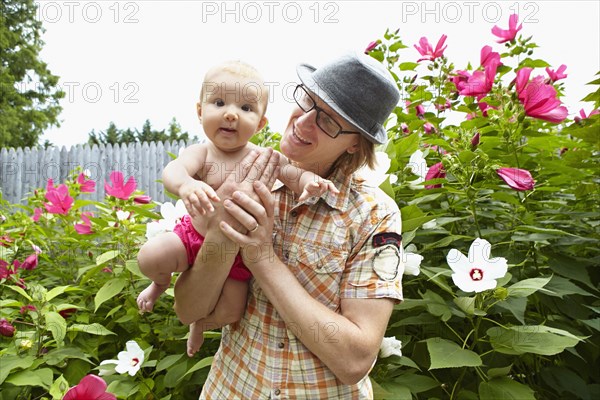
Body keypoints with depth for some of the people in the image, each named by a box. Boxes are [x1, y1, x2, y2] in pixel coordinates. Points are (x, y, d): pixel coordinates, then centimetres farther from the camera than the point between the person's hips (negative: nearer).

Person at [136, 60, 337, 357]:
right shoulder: (202, 153, -18)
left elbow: (294, 174, -21)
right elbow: (171, 171, -36)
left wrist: (310, 182, -45)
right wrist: (186, 185, -60)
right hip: (195, 236, -1)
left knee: (230, 313, -4)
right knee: (149, 257, -22)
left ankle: (198, 318, 35)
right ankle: (161, 283, 18)